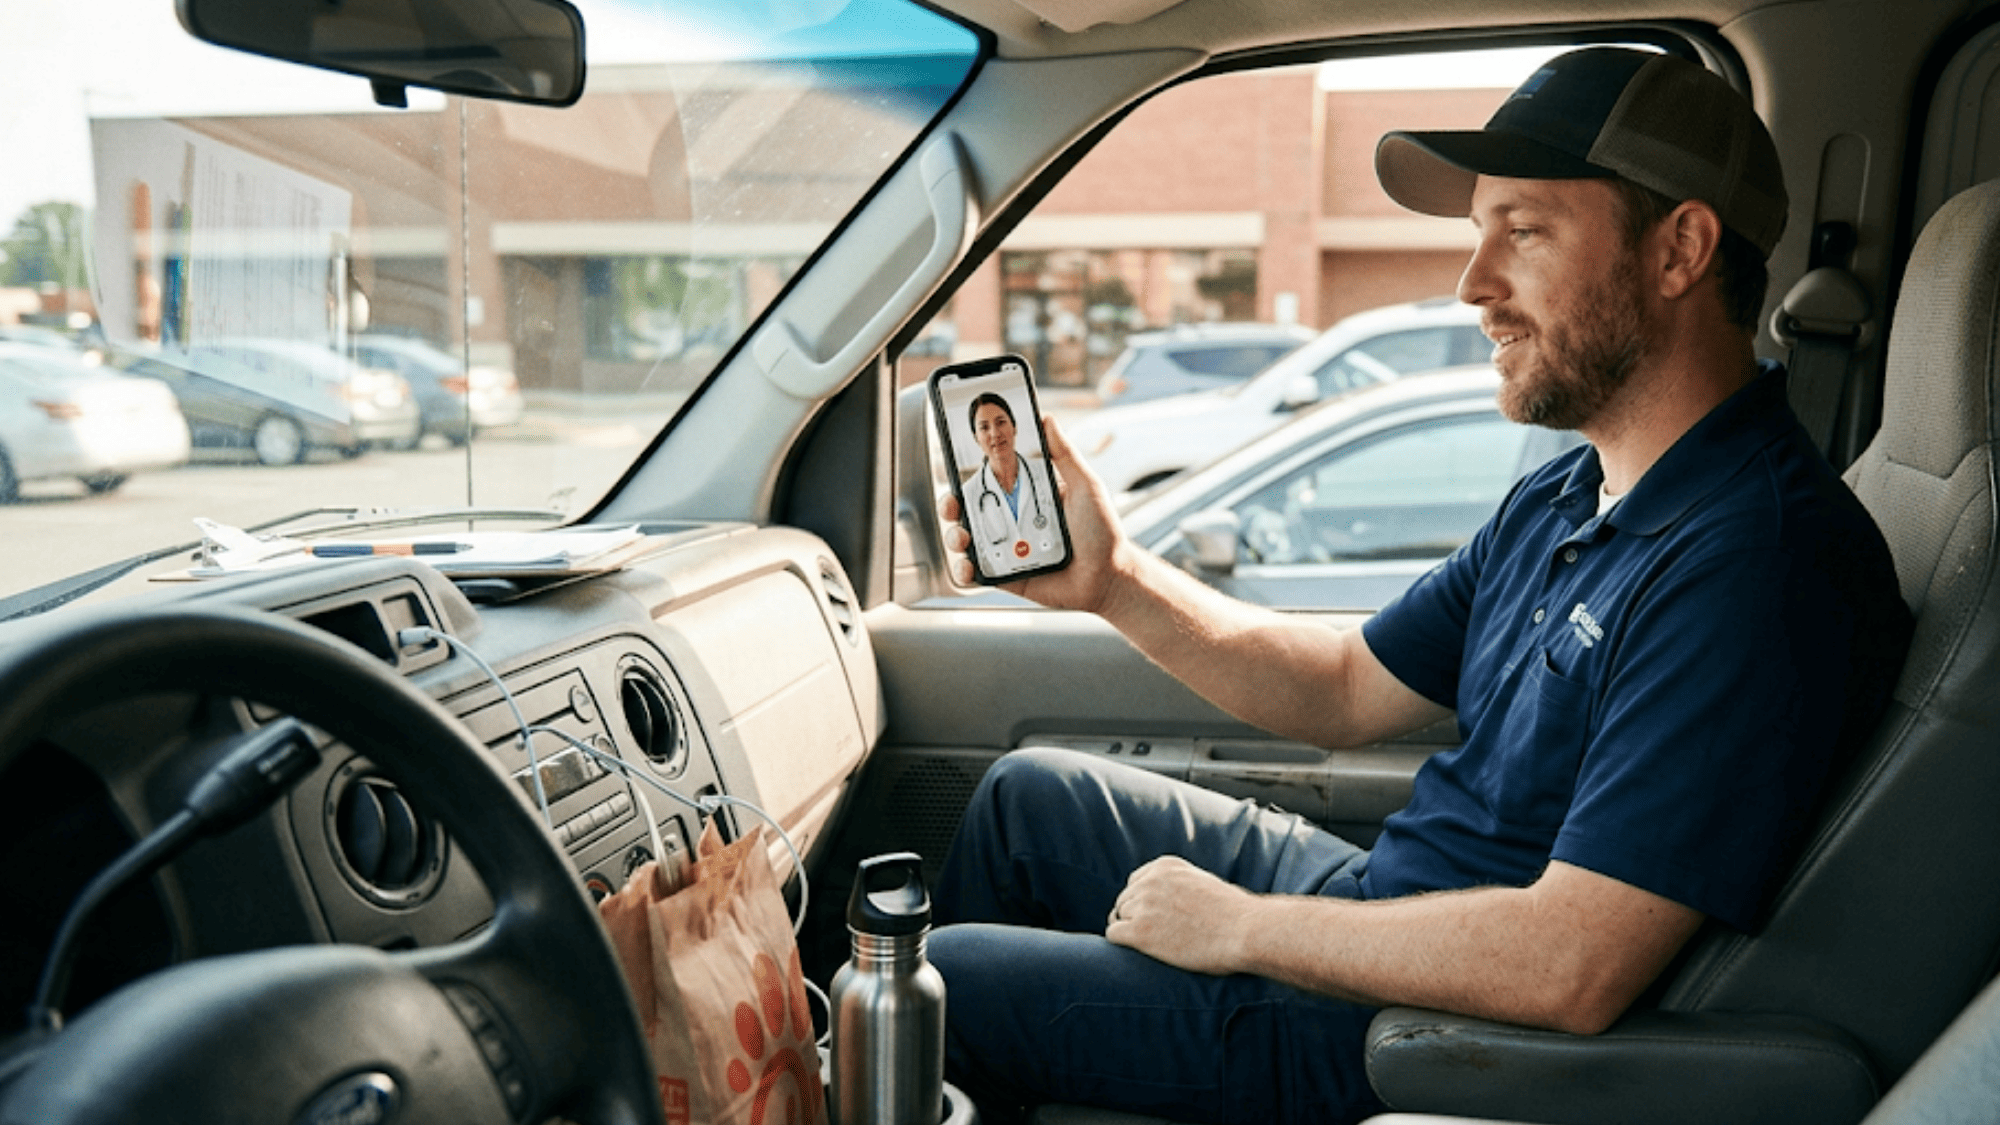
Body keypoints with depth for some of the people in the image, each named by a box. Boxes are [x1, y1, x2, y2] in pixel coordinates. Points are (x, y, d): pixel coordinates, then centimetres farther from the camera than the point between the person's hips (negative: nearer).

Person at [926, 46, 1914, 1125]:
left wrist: (1240, 928, -20)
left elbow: (1570, 968, -32)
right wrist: (1115, 582, -4)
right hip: (1380, 898, 9)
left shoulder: (1756, 561, -28)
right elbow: (1349, 692, 9)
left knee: (937, 987, -3)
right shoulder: (1565, 498, 5)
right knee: (1031, 792, 18)